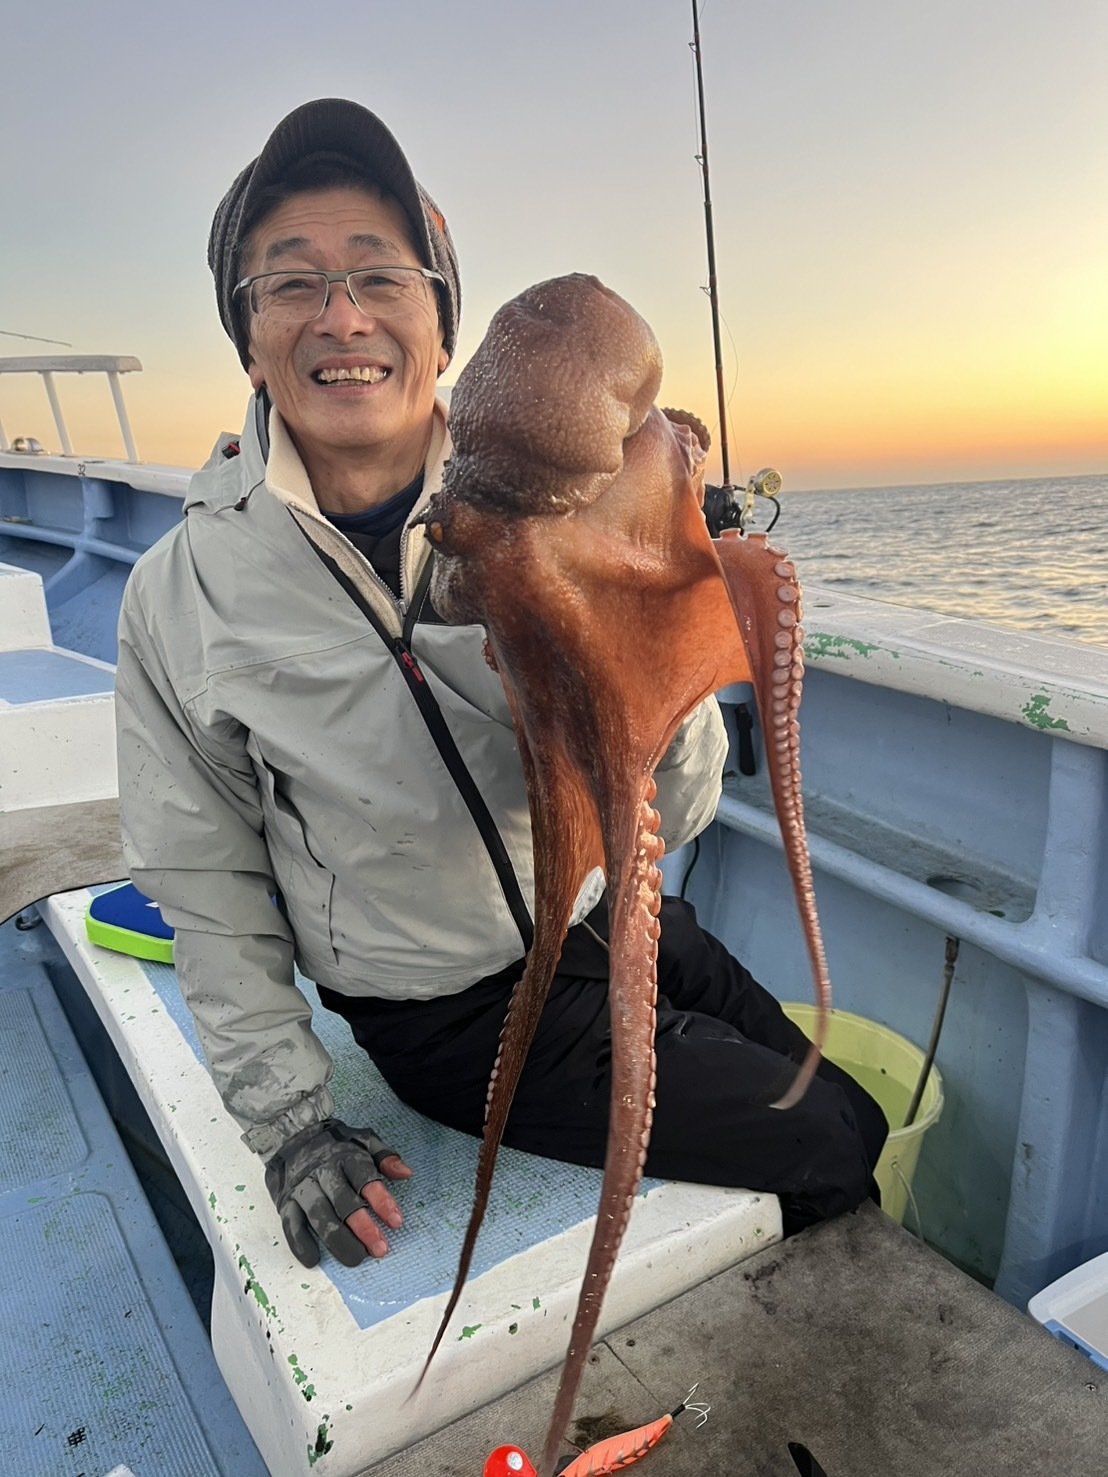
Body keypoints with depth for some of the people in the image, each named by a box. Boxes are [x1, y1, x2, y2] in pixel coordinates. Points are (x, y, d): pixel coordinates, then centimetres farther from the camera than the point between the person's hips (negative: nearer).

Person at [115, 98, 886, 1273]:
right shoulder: (181, 597, -15)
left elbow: (672, 813, -15)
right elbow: (209, 889, -4)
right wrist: (287, 1121, -7)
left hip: (617, 924, 3)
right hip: (463, 1022, -3)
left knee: (813, 1088, 20)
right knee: (841, 1141, 2)